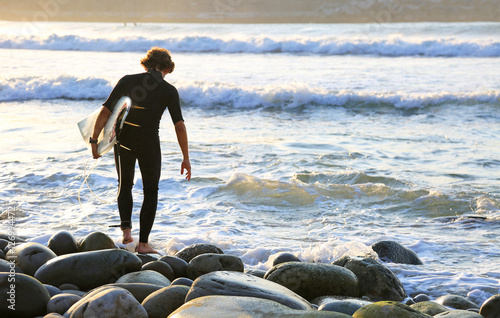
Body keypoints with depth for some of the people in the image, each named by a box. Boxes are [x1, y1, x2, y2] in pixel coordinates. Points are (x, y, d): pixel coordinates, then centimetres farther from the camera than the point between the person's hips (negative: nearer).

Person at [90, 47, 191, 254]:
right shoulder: (169, 91, -2)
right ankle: (143, 243, 8)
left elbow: (105, 111, -4)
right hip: (149, 144, -2)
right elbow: (179, 126, -6)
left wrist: (94, 140, 1)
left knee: (125, 185, 24)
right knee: (150, 192, 13)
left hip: (123, 142, 2)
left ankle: (126, 228, 4)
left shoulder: (127, 81, 2)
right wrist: (186, 158, 0)